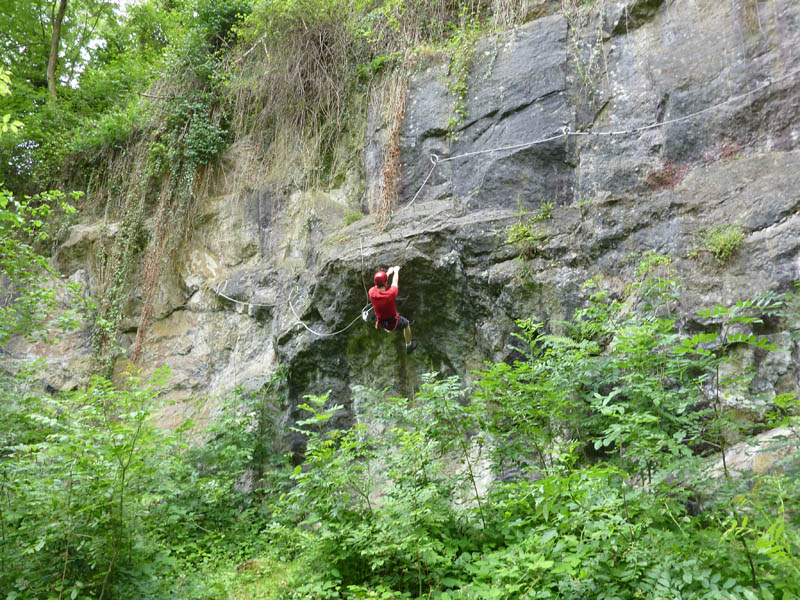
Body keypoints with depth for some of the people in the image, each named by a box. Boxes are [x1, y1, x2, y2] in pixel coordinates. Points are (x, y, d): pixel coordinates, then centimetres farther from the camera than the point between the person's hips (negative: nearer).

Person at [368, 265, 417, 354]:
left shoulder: (371, 292, -27)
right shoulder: (391, 294, -37)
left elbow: (378, 284, -3)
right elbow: (395, 282, -14)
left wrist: (388, 273, 13)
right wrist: (396, 271, 7)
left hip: (380, 323, 4)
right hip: (393, 323, -3)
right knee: (406, 323, 28)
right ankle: (409, 346, 43)